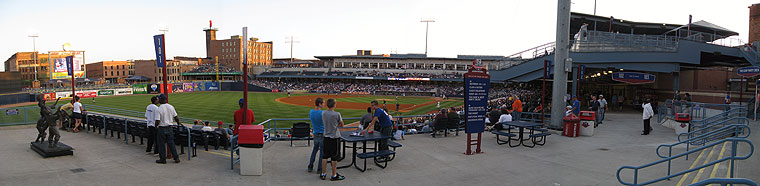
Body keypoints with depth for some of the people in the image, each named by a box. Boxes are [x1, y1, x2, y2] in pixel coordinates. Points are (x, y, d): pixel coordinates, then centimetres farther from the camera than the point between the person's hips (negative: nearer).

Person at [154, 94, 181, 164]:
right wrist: (178, 123, 26)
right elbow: (176, 117, 7)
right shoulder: (171, 107, 0)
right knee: (171, 143, 11)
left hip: (162, 128, -5)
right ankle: (176, 158, 12)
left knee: (161, 144, 7)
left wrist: (155, 126, 2)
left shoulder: (159, 109, -16)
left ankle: (162, 159, 15)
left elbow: (157, 121, -19)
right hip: (169, 128, 5)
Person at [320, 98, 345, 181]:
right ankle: (334, 175, 13)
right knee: (334, 157, 4)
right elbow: (342, 125, -3)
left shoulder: (323, 113, -3)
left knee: (325, 156, 13)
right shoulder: (337, 114, -17)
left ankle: (323, 174, 22)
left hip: (326, 137, 5)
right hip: (335, 137, -5)